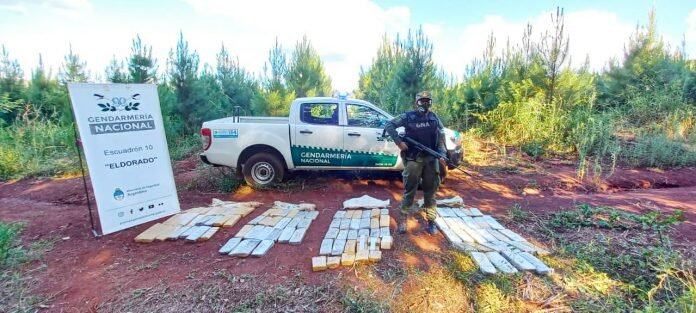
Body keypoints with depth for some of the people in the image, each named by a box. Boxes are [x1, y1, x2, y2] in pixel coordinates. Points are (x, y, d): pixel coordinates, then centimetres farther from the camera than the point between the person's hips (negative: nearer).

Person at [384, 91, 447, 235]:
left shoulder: (434, 117, 9)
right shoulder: (408, 116, -3)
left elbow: (441, 135, 11)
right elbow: (389, 125, -5)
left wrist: (442, 155, 1)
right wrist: (399, 142, -13)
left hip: (431, 159, 4)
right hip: (413, 159, -3)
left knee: (430, 191, 10)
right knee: (409, 190, 2)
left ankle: (431, 221, 21)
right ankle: (403, 220, 15)